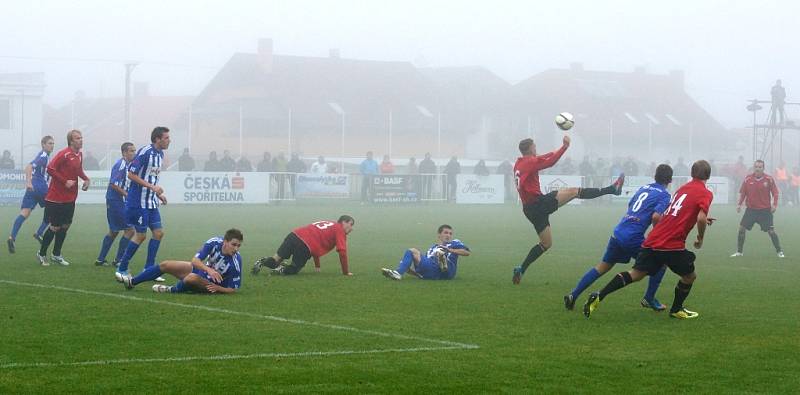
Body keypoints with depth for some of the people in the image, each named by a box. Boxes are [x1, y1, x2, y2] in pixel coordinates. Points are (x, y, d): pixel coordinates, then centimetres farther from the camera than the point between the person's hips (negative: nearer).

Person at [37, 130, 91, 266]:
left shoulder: (79, 155, 7)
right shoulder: (64, 154, -18)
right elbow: (50, 169, -23)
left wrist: (86, 179, 3)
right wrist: (65, 182, -23)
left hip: (70, 199, 8)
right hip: (56, 198, -8)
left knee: (65, 226, 11)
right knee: (55, 227, -2)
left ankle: (56, 255, 24)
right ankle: (42, 254, 15)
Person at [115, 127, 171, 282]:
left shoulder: (160, 154, 11)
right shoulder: (145, 152, -17)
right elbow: (131, 174, -19)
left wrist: (158, 194, 13)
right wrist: (152, 186, -22)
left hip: (151, 202, 9)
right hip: (138, 201, -9)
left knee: (159, 232, 5)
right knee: (141, 235, -5)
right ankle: (121, 270, 6)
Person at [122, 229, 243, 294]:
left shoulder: (236, 262, -29)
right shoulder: (215, 242, -23)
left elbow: (233, 289, -18)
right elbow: (195, 260, -25)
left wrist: (218, 288, -36)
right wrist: (209, 270, -43)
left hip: (210, 285, -4)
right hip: (200, 268, 4)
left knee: (192, 278, -37)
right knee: (165, 265, 4)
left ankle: (172, 290, -4)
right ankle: (132, 282, 22)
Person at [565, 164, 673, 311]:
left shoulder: (644, 188, 18)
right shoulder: (664, 195, -4)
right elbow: (656, 216, -17)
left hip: (618, 233, 7)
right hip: (633, 237, -7)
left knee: (603, 266, 17)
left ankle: (573, 295, 13)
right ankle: (649, 299, 16)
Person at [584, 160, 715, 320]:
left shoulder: (683, 188, 20)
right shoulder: (705, 194, -3)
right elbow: (701, 218, -17)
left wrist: (703, 219, 30)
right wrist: (700, 238, 0)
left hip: (652, 241, 6)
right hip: (672, 246, -6)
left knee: (636, 274, 5)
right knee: (689, 276, 17)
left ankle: (599, 297, -8)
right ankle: (676, 310, 28)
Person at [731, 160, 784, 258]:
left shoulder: (769, 179, -7)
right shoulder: (748, 179, -2)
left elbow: (775, 193, -2)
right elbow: (742, 192, 7)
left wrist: (774, 205, -13)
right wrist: (739, 204, -1)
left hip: (765, 210, -2)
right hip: (751, 209, 2)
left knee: (771, 231, -4)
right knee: (741, 228, -4)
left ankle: (779, 252, 11)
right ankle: (739, 252, 7)